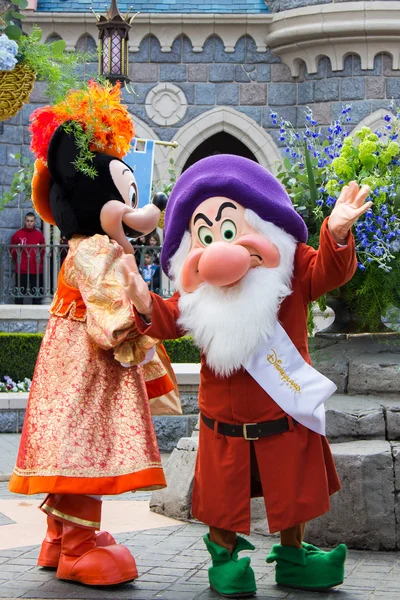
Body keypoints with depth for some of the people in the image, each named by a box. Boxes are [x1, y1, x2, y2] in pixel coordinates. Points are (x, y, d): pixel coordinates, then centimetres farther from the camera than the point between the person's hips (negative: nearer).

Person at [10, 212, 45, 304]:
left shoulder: (39, 235, 6)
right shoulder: (18, 234, 2)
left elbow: (43, 250, 10)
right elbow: (13, 250, 6)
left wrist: (38, 261, 3)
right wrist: (19, 261, 4)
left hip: (36, 270, 1)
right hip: (21, 270, -1)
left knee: (37, 293, 3)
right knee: (19, 293, 0)